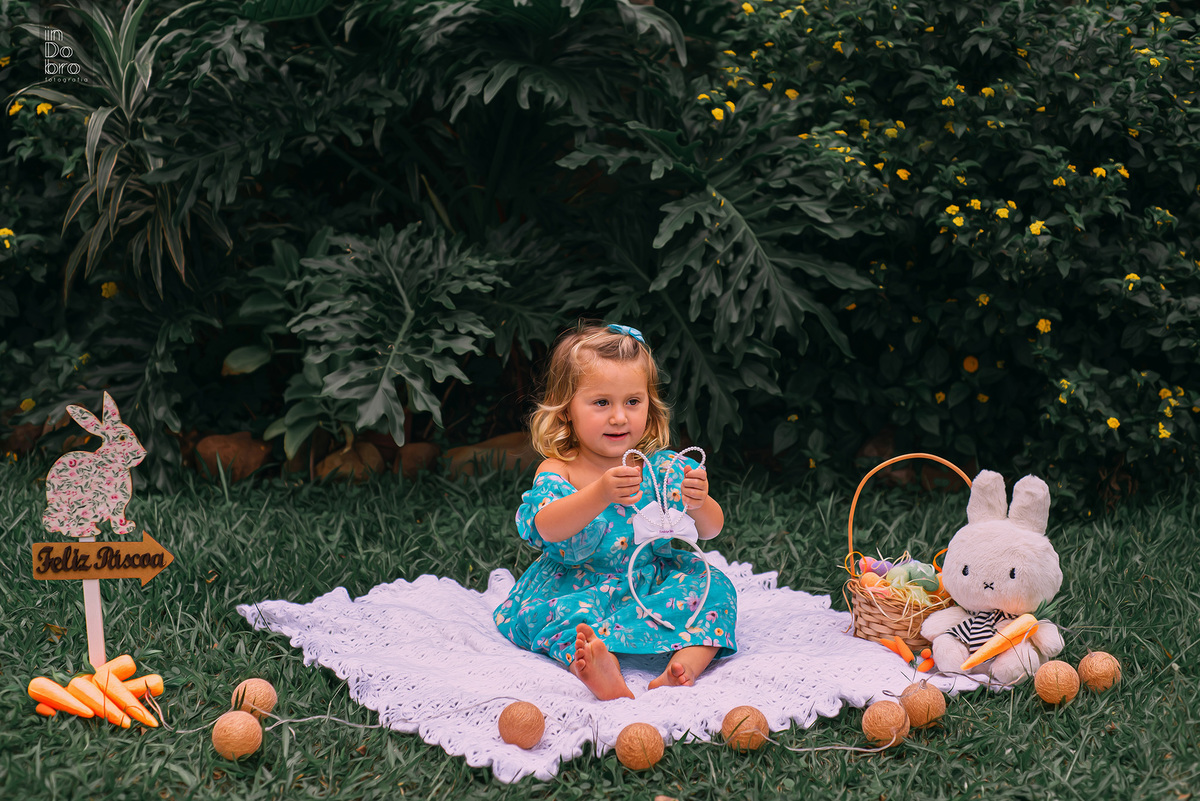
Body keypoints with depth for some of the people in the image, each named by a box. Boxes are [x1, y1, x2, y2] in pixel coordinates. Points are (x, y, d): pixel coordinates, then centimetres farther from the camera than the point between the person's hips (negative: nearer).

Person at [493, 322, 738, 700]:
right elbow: (547, 529, -28)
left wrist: (698, 504, -32)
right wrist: (600, 494, -46)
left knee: (712, 585, -19)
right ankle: (605, 673, -57)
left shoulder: (664, 466, -2)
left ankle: (684, 668, -41)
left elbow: (710, 530, -6)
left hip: (654, 581, 2)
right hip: (576, 586, -2)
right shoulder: (557, 471, -8)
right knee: (554, 612, -32)